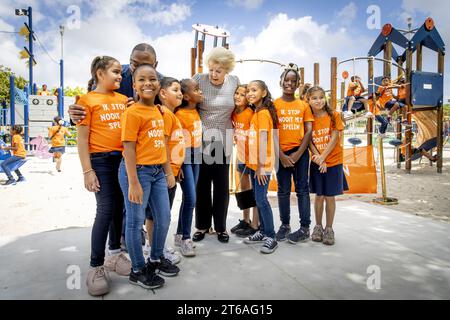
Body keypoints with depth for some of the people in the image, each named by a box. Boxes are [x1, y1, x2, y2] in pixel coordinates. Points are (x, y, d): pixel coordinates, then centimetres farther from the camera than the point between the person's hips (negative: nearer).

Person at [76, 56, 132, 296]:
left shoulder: (124, 100, 13)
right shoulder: (87, 100, -2)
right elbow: (82, 138, -7)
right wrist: (87, 170, -12)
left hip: (124, 159, 5)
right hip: (101, 160, -5)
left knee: (121, 207, 11)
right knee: (106, 210, -7)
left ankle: (115, 253, 29)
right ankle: (96, 267, 7)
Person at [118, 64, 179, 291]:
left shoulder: (158, 111, 11)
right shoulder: (133, 112, -12)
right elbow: (128, 149, -16)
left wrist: (168, 172, 16)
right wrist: (133, 183, -20)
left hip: (157, 171, 8)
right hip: (138, 170, -8)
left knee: (164, 218, 16)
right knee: (136, 221, 4)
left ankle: (156, 259, 37)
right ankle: (138, 271, 21)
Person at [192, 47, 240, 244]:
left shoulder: (234, 82, 1)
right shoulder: (199, 79, -6)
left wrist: (234, 131, 8)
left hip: (223, 141, 2)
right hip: (202, 140, -1)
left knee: (222, 185, 8)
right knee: (202, 184, 7)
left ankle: (221, 226, 23)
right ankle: (202, 225, 24)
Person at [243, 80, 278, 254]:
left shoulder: (263, 113, -12)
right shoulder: (256, 113, 15)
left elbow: (263, 140, -18)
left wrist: (261, 165, -21)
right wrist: (253, 164, 13)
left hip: (262, 165, -9)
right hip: (253, 164, 9)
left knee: (261, 199, -6)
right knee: (258, 199, 14)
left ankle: (271, 237, 4)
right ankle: (263, 231, 26)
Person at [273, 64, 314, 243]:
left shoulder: (303, 105, 8)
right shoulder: (274, 104, 4)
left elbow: (309, 131, 3)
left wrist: (298, 154, -7)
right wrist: (281, 155, -8)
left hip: (300, 152, 1)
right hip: (282, 153, 0)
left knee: (302, 189, 3)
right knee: (283, 190, 7)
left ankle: (305, 228, 9)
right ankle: (285, 225, 18)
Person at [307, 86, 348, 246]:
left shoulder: (334, 115, -4)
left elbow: (334, 138, -10)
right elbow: (310, 142, -3)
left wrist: (323, 157, -17)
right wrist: (318, 158, -15)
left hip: (333, 162, -1)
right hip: (317, 163, 1)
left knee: (330, 197, 3)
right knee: (319, 196, 7)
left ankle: (329, 229, 18)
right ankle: (318, 227, 23)